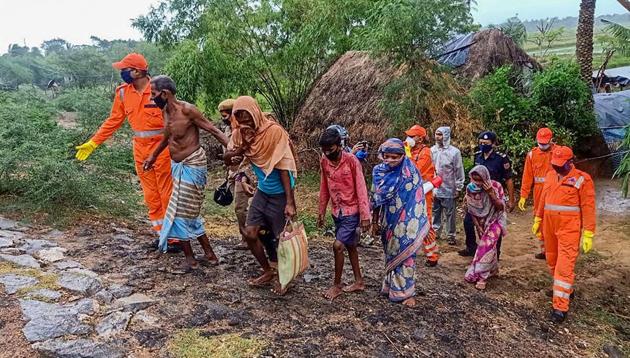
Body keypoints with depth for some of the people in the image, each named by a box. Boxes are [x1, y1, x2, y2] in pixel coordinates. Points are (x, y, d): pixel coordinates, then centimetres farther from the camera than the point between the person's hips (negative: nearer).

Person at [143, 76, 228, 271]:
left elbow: (213, 130, -17)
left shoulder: (187, 110, -19)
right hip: (178, 165, 9)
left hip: (191, 165, -9)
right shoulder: (166, 111, 6)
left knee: (179, 212, -3)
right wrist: (153, 156, 33)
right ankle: (209, 254, 25)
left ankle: (190, 259, 13)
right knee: (189, 213, 14)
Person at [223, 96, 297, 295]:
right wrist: (241, 148, -21)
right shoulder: (240, 134, -4)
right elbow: (227, 160, 0)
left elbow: (284, 168, -21)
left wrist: (290, 202, -23)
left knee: (281, 239, 4)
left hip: (280, 194, -6)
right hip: (262, 191, 6)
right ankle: (267, 272, 27)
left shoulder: (274, 131, -22)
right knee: (250, 234, 6)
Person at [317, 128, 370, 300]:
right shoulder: (324, 161, -1)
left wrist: (365, 216, -18)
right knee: (350, 246, 16)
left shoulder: (351, 160, -17)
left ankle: (337, 285, 6)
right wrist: (321, 212, 12)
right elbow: (324, 189, 9)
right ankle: (359, 281, 30)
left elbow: (361, 188, -16)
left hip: (352, 212, -6)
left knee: (338, 246, -11)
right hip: (337, 212, 6)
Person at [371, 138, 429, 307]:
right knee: (390, 254, 15)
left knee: (405, 254, 0)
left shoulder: (410, 173, -12)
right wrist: (374, 222, 8)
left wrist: (419, 225, -11)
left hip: (405, 223, -4)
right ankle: (391, 286, 29)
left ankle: (406, 292, 11)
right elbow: (375, 200, 6)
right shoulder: (379, 172, -2)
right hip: (388, 223, 4)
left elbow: (417, 200, -10)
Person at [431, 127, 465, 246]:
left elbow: (459, 171, -6)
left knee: (450, 214, 6)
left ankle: (451, 235, 18)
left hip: (449, 189, -3)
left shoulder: (454, 152, -10)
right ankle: (436, 231, 28)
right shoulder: (432, 150, 0)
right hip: (434, 189, 3)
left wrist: (458, 188, -5)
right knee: (435, 212, 14)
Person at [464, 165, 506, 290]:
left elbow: (501, 207, -22)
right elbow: (471, 210, -4)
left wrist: (491, 193, -33)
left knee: (487, 244, -18)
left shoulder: (496, 186, -22)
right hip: (481, 221, 3)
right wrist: (477, 226, -7)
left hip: (495, 220, -3)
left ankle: (481, 276, -14)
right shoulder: (470, 188, -14)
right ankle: (493, 268, 32)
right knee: (486, 244, 8)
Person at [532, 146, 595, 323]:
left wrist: (588, 234, -12)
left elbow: (588, 208, -10)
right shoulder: (550, 175, 8)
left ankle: (560, 307, -4)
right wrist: (537, 220, 17)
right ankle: (566, 290, 39)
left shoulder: (582, 179, -9)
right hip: (549, 226, 6)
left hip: (569, 229, -6)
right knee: (552, 261, 17)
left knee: (565, 266, -8)